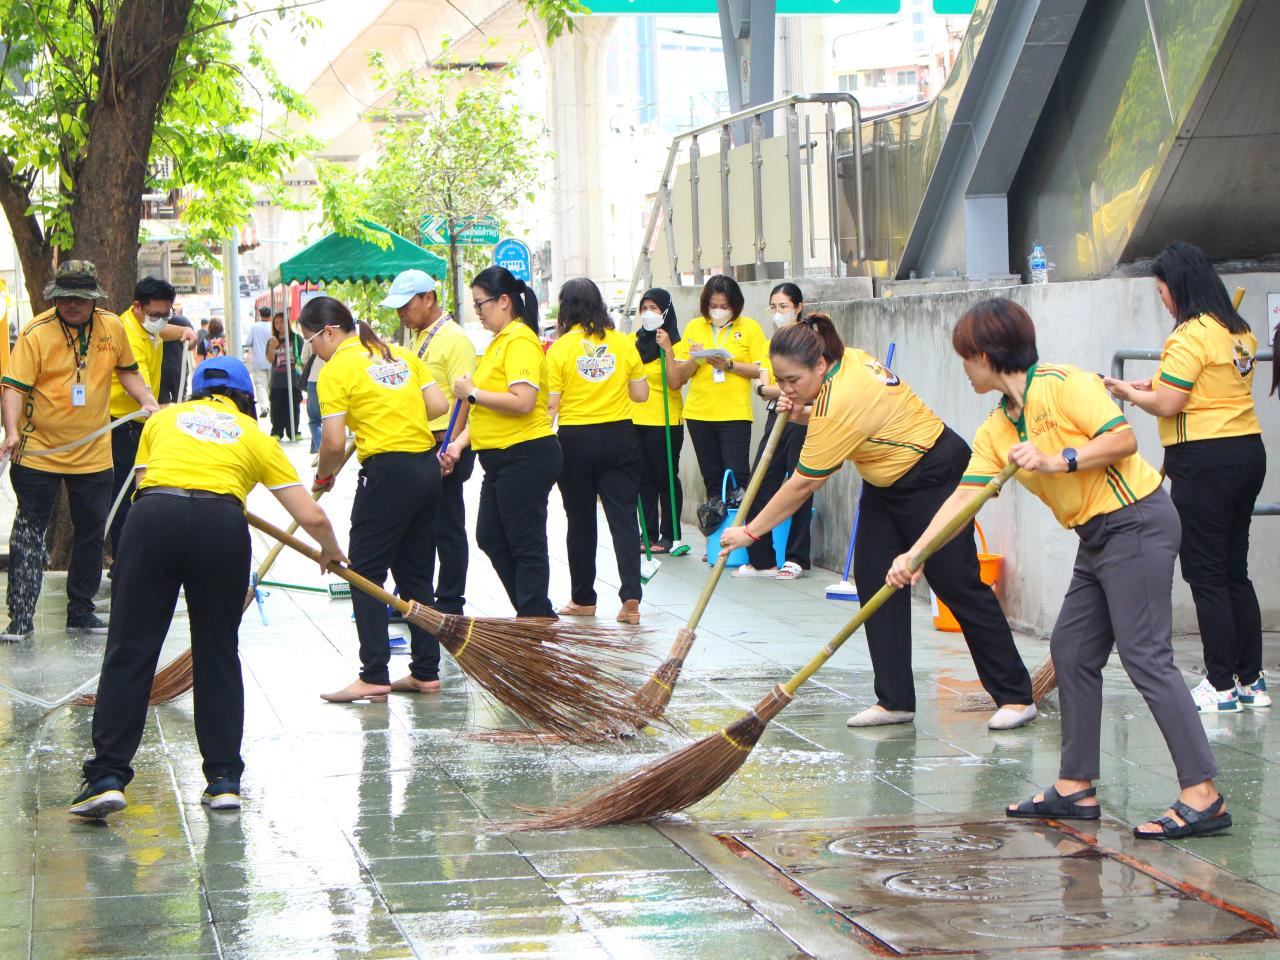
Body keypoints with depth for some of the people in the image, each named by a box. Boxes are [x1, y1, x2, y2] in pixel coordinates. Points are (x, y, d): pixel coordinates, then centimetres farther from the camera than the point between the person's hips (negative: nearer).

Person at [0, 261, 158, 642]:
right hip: (38, 452, -4)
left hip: (93, 454, 4)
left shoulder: (112, 327, 0)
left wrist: (147, 401, 2)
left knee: (91, 532, 10)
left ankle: (81, 611, 22)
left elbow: (127, 370, 17)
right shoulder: (36, 333, -13)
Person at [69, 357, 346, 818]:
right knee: (218, 655, 14)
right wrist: (330, 551, 44)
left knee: (129, 651, 2)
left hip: (153, 516, 0)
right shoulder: (254, 436, 26)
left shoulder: (165, 418, 29)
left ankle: (107, 776, -4)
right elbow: (313, 517, 23)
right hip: (222, 523, 0)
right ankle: (223, 778, 14)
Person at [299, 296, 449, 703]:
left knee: (365, 574, 0)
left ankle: (373, 677, -4)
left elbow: (334, 442, -11)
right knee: (414, 571, 14)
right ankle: (426, 672, 16)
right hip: (427, 467, 8)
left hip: (387, 472, -8)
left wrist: (323, 476, 7)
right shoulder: (401, 355, 13)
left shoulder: (337, 369, -7)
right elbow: (439, 405, 9)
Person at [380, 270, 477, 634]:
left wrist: (450, 449, -25)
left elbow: (464, 399, -20)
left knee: (447, 528, -1)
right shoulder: (420, 338, 14)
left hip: (443, 449, -9)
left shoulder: (455, 340, -14)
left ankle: (449, 604, 6)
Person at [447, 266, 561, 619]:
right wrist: (460, 443, 12)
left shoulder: (520, 341, -16)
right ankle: (540, 616, 21)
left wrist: (472, 392, -18)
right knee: (490, 537, 14)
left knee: (526, 544, -3)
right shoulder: (499, 341, 16)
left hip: (526, 457, -11)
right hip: (502, 458, 11)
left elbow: (522, 402, -28)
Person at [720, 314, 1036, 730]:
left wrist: (750, 531, -19)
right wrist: (801, 414, -7)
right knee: (874, 579, 1)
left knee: (958, 584, -3)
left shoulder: (842, 400, -32)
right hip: (887, 483, 10)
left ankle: (1015, 696, 7)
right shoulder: (846, 359, -6)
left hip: (935, 478, -10)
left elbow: (803, 484, -26)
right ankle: (895, 700, 2)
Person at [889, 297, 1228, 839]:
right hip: (1096, 535, 10)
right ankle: (1076, 788, 16)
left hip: (1136, 523, -10)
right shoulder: (996, 431, 12)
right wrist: (914, 554, -2)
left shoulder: (1062, 384, -13)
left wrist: (1057, 461, -23)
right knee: (1072, 652, 9)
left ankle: (1203, 797, -15)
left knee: (1146, 656, -13)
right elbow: (964, 496, 7)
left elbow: (1123, 438, -18)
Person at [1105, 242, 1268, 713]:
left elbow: (1167, 406, -16)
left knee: (1206, 577, -2)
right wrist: (1159, 387, 13)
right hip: (1247, 451, 9)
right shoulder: (1239, 332, 12)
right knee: (1235, 572, 14)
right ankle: (1251, 681, 17)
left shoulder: (1191, 336, -16)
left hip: (1205, 462, -9)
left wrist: (1130, 392, 2)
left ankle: (1222, 686, 0)